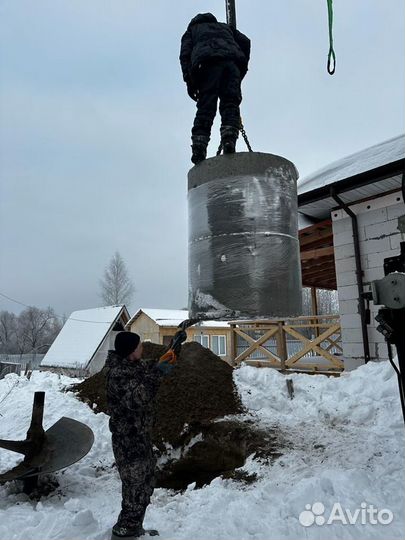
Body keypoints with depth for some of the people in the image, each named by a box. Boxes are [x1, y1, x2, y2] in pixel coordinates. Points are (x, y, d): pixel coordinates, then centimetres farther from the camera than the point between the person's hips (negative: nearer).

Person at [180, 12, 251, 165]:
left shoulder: (192, 29, 35)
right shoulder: (225, 26, 41)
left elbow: (185, 54, 15)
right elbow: (245, 42, 23)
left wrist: (189, 81, 6)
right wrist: (242, 68, 22)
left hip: (207, 63, -1)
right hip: (231, 61, 2)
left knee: (205, 107, -9)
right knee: (230, 103, -7)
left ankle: (199, 145, -25)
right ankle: (229, 138, -31)